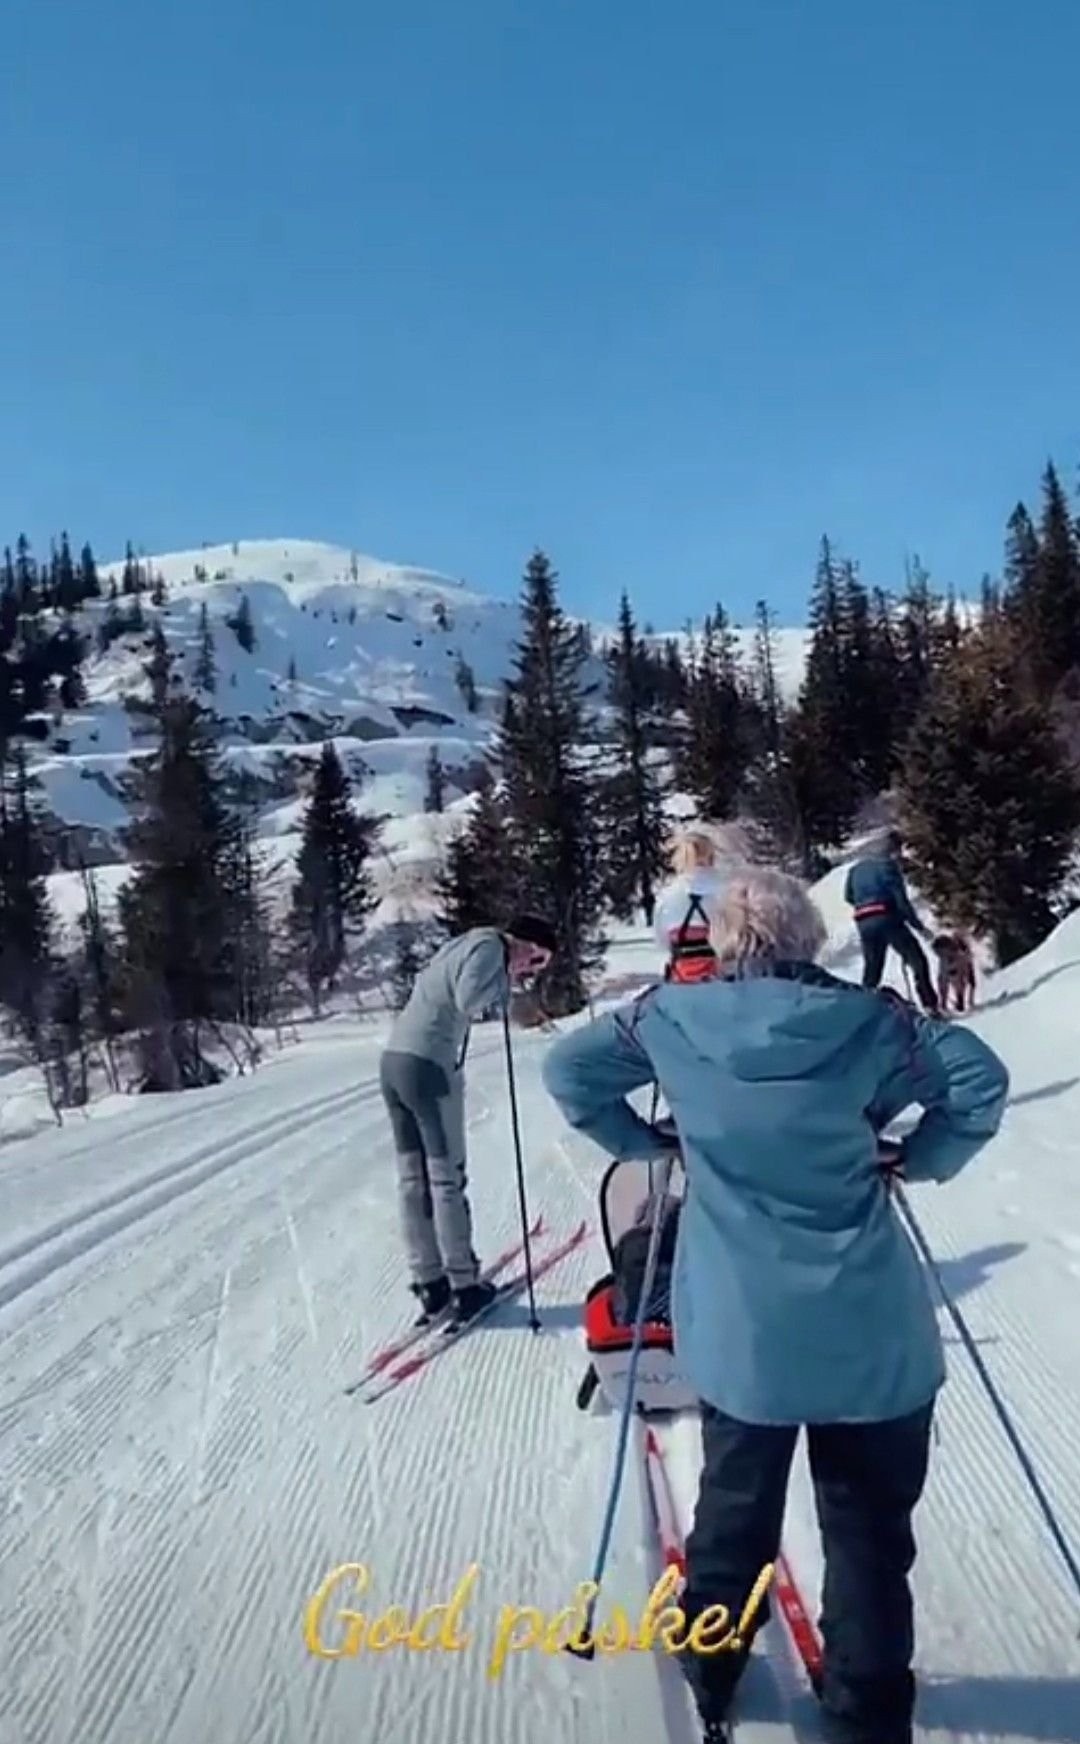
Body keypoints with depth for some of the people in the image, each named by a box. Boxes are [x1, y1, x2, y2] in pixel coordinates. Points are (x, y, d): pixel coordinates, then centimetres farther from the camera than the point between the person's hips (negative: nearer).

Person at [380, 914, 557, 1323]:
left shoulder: (464, 944, 22)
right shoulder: (490, 946, -6)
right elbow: (469, 999, -20)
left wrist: (499, 989, 15)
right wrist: (501, 983, -2)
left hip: (394, 1059, 9)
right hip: (427, 1064, -9)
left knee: (413, 1179, 10)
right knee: (446, 1177, 0)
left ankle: (428, 1282, 17)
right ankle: (464, 1285, 7)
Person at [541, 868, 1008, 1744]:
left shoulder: (673, 1015, -5)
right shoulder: (868, 1017, -8)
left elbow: (568, 1069, 2)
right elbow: (981, 1079, -9)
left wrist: (643, 1143, 11)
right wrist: (919, 1160, 3)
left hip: (740, 1336, 2)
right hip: (872, 1339, -1)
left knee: (733, 1510, 24)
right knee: (872, 1529, 18)